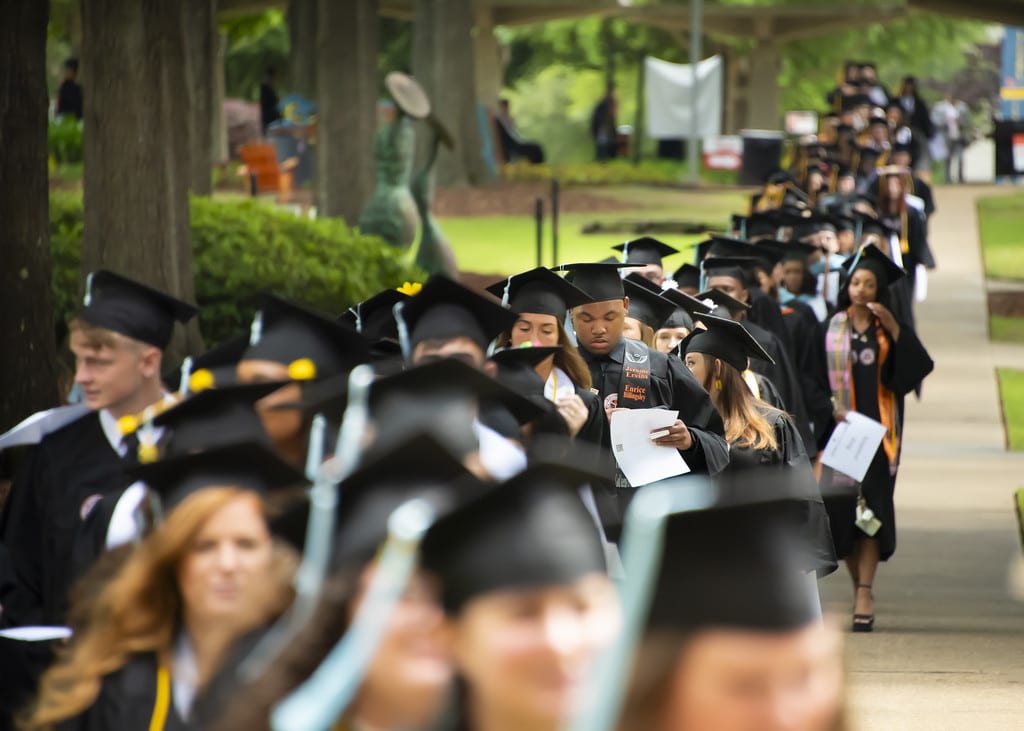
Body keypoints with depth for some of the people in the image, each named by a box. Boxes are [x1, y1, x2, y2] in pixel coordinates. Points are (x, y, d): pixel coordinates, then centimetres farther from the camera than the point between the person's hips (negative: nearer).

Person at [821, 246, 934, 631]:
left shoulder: (888, 330, 5)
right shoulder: (833, 327, 7)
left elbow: (919, 366, -9)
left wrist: (894, 328, -16)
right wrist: (829, 408, -8)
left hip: (877, 427, -2)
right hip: (840, 426, 2)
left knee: (871, 502, -11)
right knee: (840, 504, -1)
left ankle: (865, 595, -14)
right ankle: (859, 585, 15)